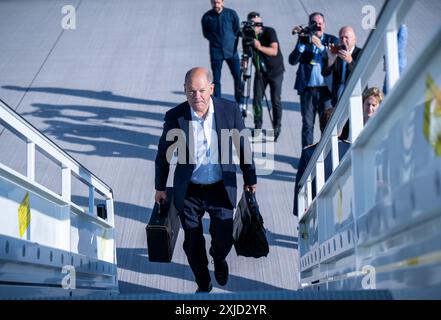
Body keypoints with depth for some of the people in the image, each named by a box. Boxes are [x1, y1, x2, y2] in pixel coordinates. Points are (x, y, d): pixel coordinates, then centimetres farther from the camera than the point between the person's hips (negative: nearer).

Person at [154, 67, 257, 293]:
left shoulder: (230, 110, -13)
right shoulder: (174, 117, -14)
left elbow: (243, 145, 2)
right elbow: (163, 153, 2)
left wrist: (250, 179, 11)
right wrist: (160, 187, 11)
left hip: (221, 188, 0)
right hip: (188, 191, 0)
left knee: (223, 239, 6)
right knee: (193, 244, 11)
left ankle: (218, 258, 44)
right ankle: (203, 285, 36)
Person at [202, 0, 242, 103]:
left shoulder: (232, 14, -2)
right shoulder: (207, 17, -4)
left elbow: (237, 30, 10)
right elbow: (206, 33, 9)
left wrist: (233, 42, 5)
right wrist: (215, 40, 3)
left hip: (231, 51, 1)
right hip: (216, 52, -1)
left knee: (238, 78, -1)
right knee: (216, 80, 3)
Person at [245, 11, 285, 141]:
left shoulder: (269, 32, -17)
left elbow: (274, 51, -26)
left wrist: (260, 47, -41)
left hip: (275, 71, -3)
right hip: (260, 71, 3)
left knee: (275, 100, -2)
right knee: (256, 99, -3)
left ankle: (277, 128, 11)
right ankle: (257, 127, 11)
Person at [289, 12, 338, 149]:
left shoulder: (332, 40, 7)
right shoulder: (304, 39, 7)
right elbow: (292, 61, -2)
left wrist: (320, 46, -16)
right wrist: (302, 43, -13)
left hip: (326, 88, 0)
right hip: (307, 88, 0)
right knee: (307, 125, 5)